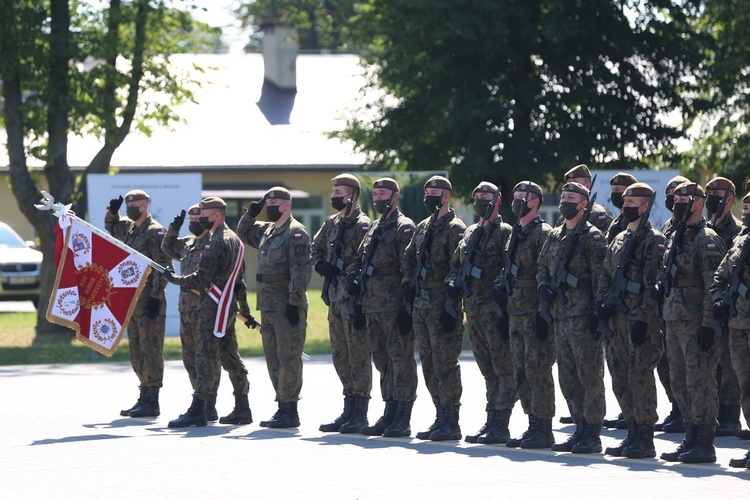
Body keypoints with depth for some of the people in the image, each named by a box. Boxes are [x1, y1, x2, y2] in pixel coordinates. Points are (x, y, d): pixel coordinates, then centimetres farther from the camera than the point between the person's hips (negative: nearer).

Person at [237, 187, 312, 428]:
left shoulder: (296, 232, -11)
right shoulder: (267, 231, 17)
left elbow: (301, 270, -17)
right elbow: (243, 233, 35)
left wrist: (294, 302, -22)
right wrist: (252, 213, 16)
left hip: (287, 308, -10)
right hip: (268, 307, 10)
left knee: (288, 359, -7)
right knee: (273, 360, 12)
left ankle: (289, 411, -5)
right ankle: (282, 407, 17)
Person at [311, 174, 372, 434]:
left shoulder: (362, 225, -11)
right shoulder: (331, 223, 15)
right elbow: (315, 249, 28)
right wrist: (321, 265, 7)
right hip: (335, 298, 9)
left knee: (358, 356, -7)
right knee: (340, 356, 12)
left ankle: (360, 414, -5)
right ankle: (349, 411, 18)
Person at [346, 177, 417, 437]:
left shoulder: (404, 227, -7)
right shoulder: (374, 228, 19)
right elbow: (358, 259, 28)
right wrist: (353, 277, 6)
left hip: (394, 306, -9)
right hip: (373, 306, 9)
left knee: (401, 359, -7)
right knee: (382, 360, 12)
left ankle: (403, 420, -6)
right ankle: (389, 415, 18)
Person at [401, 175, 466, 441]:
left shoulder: (455, 229, -9)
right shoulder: (423, 228, 17)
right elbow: (409, 258, 28)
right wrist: (408, 284, 13)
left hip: (442, 303, -9)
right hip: (421, 304, 9)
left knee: (445, 364, -8)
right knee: (429, 364, 10)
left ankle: (450, 422, -5)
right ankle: (441, 417, 16)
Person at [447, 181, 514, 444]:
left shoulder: (504, 233, -5)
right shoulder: (470, 233, 18)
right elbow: (456, 264, 25)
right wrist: (453, 282, 7)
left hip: (495, 311, -8)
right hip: (473, 311, 8)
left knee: (504, 370, -4)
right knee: (487, 371, 12)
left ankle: (501, 425, -5)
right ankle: (491, 421, 15)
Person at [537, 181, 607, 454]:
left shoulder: (592, 237, -7)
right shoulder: (554, 237, 16)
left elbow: (600, 278, -11)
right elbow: (542, 267, 25)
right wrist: (543, 286, 4)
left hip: (583, 316, -8)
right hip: (560, 315, 8)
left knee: (589, 376, -5)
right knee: (568, 377, 10)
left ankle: (593, 435, -2)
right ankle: (580, 429, 17)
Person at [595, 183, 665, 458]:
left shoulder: (653, 240, -7)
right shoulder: (619, 240, 18)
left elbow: (653, 284, -13)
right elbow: (606, 277, 21)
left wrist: (643, 320, -19)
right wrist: (602, 305, 5)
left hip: (640, 320, -8)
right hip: (616, 319, 8)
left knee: (640, 378, -8)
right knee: (620, 379, 8)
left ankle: (645, 440, -4)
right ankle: (633, 434, 15)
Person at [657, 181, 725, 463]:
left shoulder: (707, 240, -11)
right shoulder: (676, 238, 17)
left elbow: (713, 286, -17)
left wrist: (708, 325, -21)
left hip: (696, 321, -9)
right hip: (674, 321, 9)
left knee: (700, 383, -7)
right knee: (680, 383, 12)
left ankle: (704, 445, -4)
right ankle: (691, 439, 18)